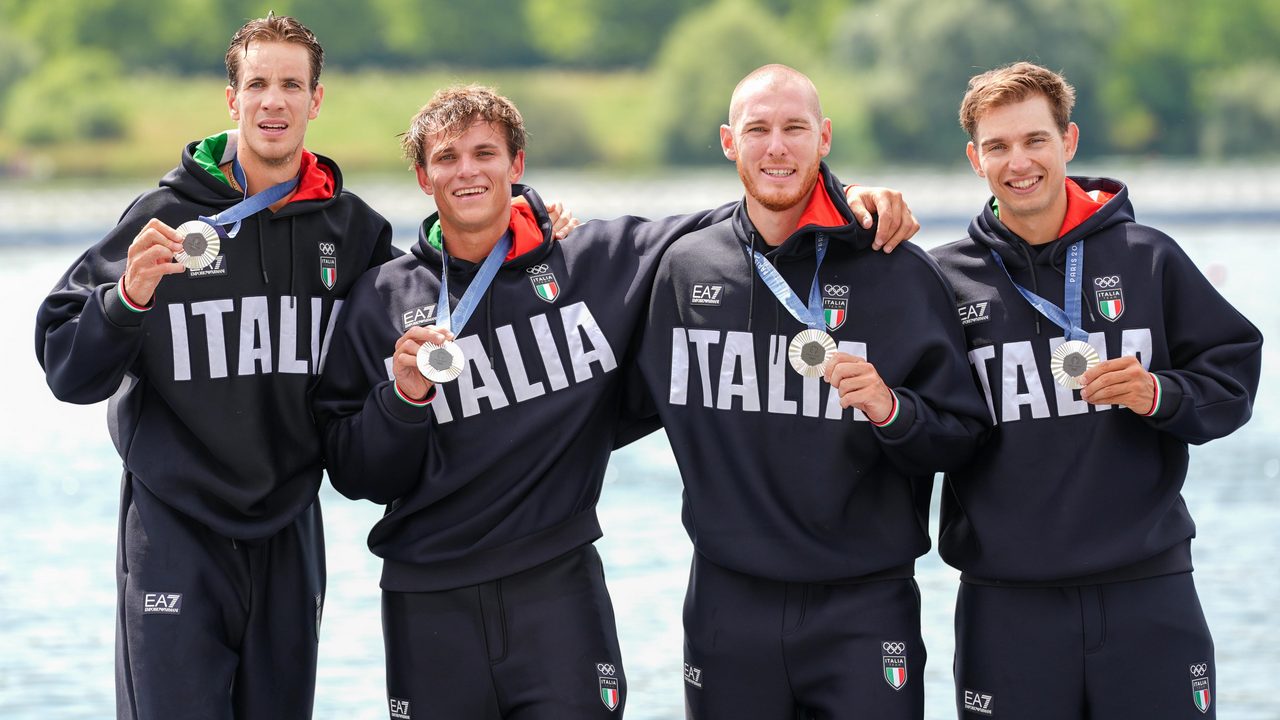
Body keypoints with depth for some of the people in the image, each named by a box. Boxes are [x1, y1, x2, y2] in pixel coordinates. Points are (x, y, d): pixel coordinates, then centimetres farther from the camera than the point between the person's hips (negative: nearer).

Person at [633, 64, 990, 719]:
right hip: (729, 604, 2)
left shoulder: (900, 273, -2)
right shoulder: (684, 267, 7)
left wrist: (890, 409, -19)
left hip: (863, 608, -2)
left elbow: (960, 439, -3)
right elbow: (634, 395, 24)